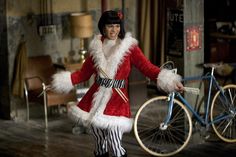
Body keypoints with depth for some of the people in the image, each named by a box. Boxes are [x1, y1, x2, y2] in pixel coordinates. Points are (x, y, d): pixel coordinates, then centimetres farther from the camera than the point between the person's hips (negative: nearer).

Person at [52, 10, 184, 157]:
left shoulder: (129, 46, -3)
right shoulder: (96, 47, 9)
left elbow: (147, 67, -11)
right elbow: (84, 73, 12)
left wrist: (169, 81, -25)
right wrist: (63, 81, -1)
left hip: (117, 99, -4)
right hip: (96, 98, 4)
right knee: (100, 145, 12)